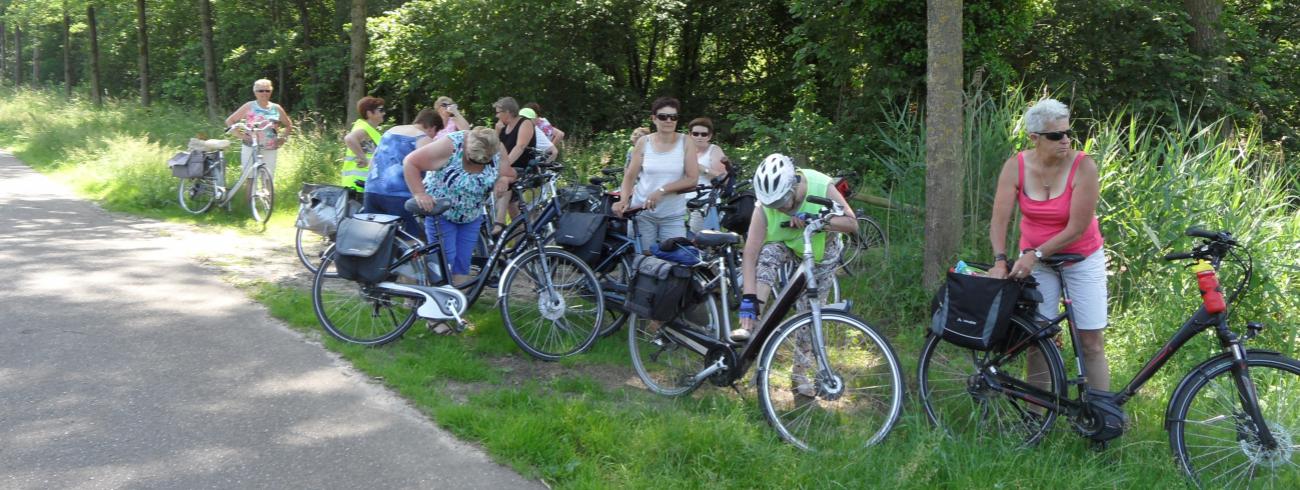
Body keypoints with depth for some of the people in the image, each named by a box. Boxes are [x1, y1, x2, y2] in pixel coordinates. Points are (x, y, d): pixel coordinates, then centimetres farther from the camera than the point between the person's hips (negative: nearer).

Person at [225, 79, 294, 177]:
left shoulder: (276, 109, 8)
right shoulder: (249, 107, 2)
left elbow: (289, 125, 21)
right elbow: (229, 121, 6)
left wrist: (283, 137, 6)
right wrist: (239, 134, -6)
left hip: (270, 151, 2)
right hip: (250, 149, -2)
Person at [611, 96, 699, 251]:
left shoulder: (685, 142, -1)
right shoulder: (644, 142, 2)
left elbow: (692, 179, -7)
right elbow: (630, 176, 3)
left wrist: (662, 190, -17)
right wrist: (623, 200, -15)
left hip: (673, 216, -1)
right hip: (642, 212, 1)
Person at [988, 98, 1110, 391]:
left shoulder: (1083, 167, -19)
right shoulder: (1015, 166, -12)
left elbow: (1077, 229, -20)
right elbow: (999, 219, -14)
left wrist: (1035, 255, -21)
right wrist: (1000, 261, -26)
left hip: (1082, 259, -2)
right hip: (1034, 258, 2)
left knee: (1091, 342, 0)